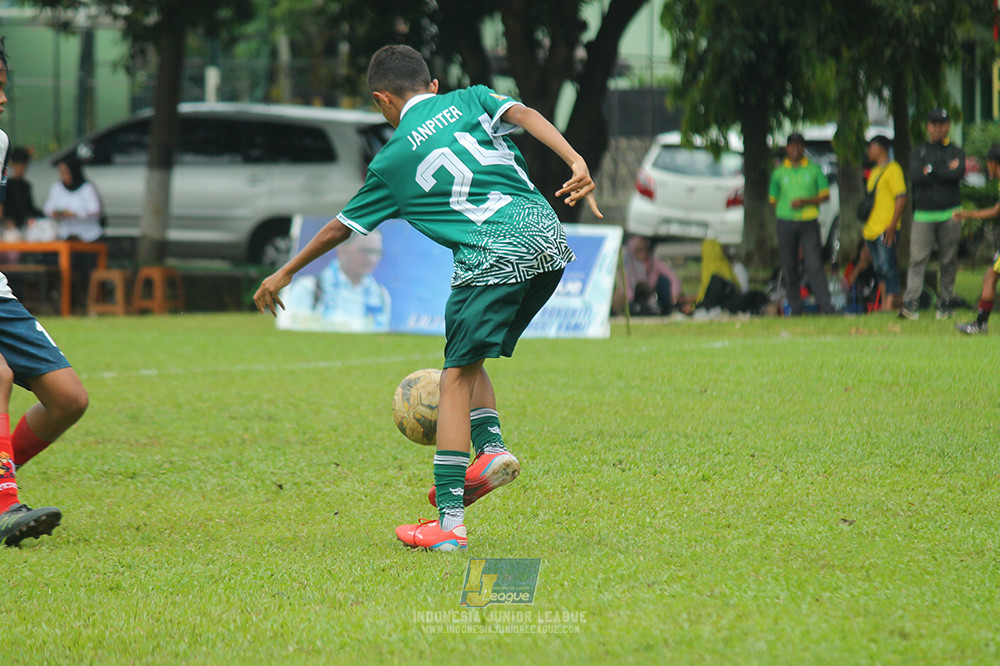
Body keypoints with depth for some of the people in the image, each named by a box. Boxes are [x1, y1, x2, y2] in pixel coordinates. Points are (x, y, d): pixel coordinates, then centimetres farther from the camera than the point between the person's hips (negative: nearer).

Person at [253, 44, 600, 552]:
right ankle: (491, 448, 0)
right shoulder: (470, 99, 20)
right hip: (549, 241, 5)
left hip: (493, 257, -5)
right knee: (468, 359, 21)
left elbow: (340, 228, 22)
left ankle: (449, 523, -7)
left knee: (457, 376, -1)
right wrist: (577, 162, -12)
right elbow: (523, 115, 0)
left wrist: (284, 274, 35)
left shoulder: (393, 159, 13)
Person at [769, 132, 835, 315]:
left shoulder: (814, 169, 5)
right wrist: (783, 212, 0)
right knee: (789, 267, 2)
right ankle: (795, 308, 9)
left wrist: (805, 202, -11)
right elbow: (773, 200, 15)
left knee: (814, 265, -10)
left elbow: (825, 195, 3)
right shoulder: (779, 172, 9)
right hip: (786, 222, 2)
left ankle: (826, 305, -11)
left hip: (809, 222, -2)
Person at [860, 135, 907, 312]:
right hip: (871, 229, 9)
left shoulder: (893, 169, -6)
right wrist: (865, 226, 22)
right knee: (879, 268, 9)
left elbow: (901, 199, -12)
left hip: (886, 229, -9)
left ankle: (891, 302, -14)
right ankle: (885, 302, 13)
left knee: (887, 266, -13)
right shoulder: (874, 172, 20)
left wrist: (892, 225, -19)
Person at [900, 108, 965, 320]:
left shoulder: (956, 153, 12)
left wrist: (931, 170, -5)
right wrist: (946, 171, -5)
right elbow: (916, 176, -5)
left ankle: (945, 303, 9)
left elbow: (957, 173, -9)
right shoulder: (919, 153, 14)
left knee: (949, 261, 1)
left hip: (949, 215, 0)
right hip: (923, 215, 0)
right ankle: (911, 303, -18)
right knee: (917, 260, -11)